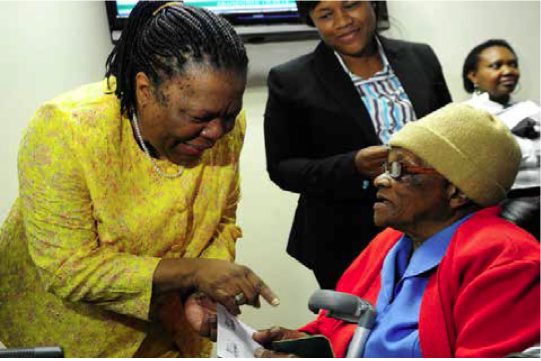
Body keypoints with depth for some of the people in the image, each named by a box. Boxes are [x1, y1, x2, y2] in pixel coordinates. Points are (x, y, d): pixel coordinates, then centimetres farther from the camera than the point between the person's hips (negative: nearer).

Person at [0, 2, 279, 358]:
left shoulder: (226, 126, -18)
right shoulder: (64, 132, -32)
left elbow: (222, 221, -3)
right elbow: (68, 269, -30)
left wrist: (202, 293, -22)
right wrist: (192, 271, -36)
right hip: (70, 316, -3)